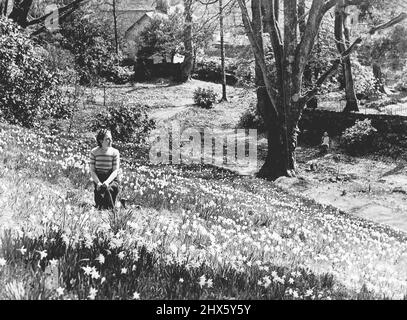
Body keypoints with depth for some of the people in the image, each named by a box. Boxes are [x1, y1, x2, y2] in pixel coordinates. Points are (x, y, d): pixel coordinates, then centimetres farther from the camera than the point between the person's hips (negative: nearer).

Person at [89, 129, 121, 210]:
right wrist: (98, 183, -18)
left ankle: (111, 210, -14)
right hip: (98, 179, 1)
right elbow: (92, 171, -2)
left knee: (107, 189, -32)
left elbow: (115, 171, -8)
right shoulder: (94, 152, -2)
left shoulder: (115, 152, -5)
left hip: (112, 180, -1)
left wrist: (107, 182, -24)